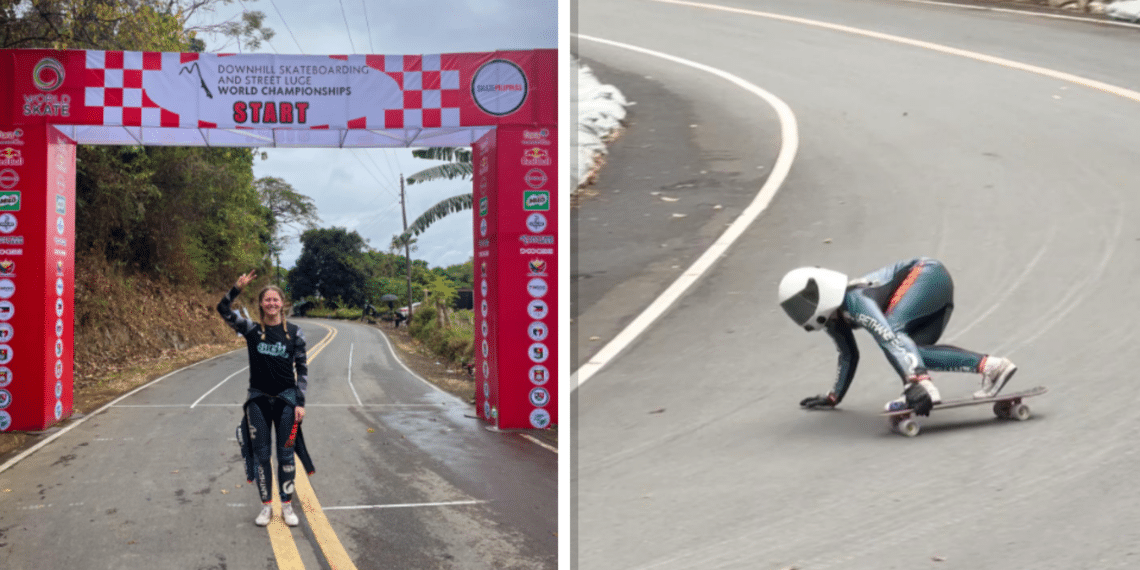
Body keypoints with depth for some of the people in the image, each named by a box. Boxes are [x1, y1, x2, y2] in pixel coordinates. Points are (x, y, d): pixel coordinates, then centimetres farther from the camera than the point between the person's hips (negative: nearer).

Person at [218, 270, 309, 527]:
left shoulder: (294, 332, -2)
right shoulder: (252, 330, -1)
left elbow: (302, 369, 0)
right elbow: (224, 310, -12)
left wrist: (300, 403, -5)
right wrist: (238, 287, -25)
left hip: (286, 399, -1)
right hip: (258, 400, 1)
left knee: (285, 455, 5)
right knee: (260, 455, 6)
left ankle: (287, 505, 17)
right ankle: (266, 505, 18)